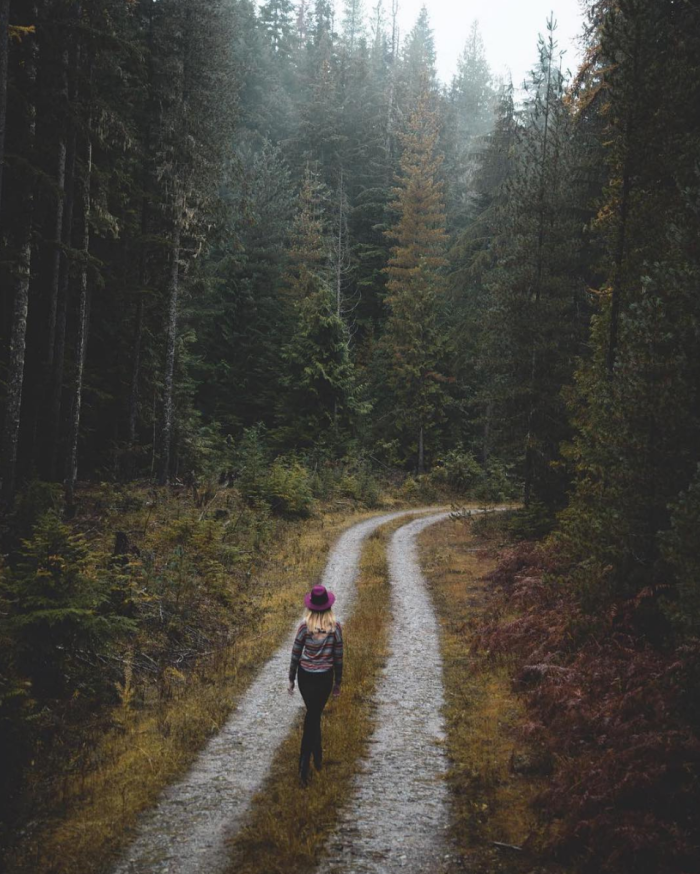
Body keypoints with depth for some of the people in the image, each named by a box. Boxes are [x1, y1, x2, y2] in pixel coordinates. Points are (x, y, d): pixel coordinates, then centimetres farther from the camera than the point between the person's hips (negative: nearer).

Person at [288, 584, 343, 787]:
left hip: (305, 676, 0)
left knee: (313, 715, 21)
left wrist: (291, 679, 8)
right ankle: (304, 766, 10)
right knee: (314, 717, 11)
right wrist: (337, 682, 9)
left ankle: (317, 757, 32)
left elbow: (295, 655, -5)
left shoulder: (305, 626, -11)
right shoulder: (335, 627, -9)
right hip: (325, 677, 0)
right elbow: (338, 657, -3)